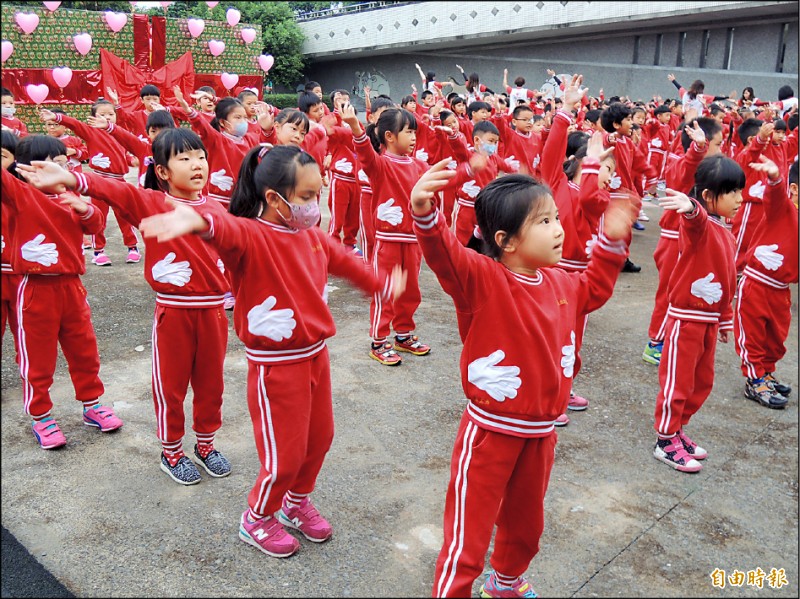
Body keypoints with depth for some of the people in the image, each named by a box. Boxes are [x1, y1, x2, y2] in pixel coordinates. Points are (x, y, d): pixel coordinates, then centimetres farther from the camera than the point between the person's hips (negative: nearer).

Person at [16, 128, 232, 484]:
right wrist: (71, 180, -38)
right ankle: (171, 452, 31)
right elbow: (114, 190, -23)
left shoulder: (215, 208, 4)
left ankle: (206, 444, 37)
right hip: (172, 311, -3)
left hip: (212, 310, 3)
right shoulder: (150, 203, -7)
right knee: (170, 385, 10)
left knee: (210, 383, 16)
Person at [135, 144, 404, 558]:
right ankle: (256, 520, 33)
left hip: (316, 355, 8)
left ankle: (297, 502, 47)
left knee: (319, 437, 21)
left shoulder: (312, 236, 5)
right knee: (285, 454, 4)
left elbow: (344, 262, 25)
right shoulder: (252, 236, -20)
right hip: (276, 366, -8)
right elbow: (230, 232, -46)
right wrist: (200, 222, -70)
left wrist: (381, 285, 40)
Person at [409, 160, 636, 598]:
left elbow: (594, 289, 24)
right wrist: (425, 213, -59)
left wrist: (612, 240, 17)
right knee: (468, 536, 3)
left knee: (525, 525, 28)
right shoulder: (481, 278, -20)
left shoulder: (559, 283, 3)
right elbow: (444, 254, -39)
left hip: (540, 434, 8)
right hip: (490, 432, -7)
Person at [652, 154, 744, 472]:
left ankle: (677, 431, 34)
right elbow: (696, 219, -42)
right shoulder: (697, 225, -16)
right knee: (677, 383, 2)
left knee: (702, 382, 18)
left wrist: (726, 319, 22)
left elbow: (727, 282, 17)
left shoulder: (726, 234, 10)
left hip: (709, 320, 9)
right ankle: (665, 443, 17)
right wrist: (690, 207, -65)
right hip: (686, 317, -9)